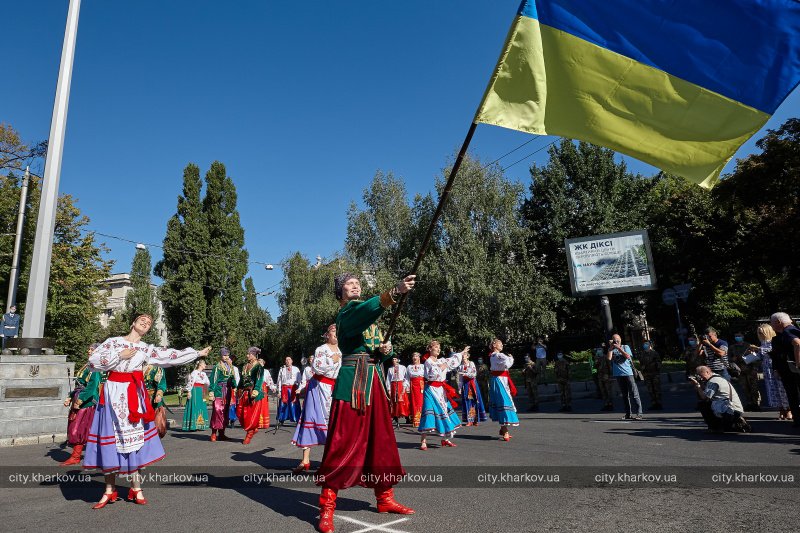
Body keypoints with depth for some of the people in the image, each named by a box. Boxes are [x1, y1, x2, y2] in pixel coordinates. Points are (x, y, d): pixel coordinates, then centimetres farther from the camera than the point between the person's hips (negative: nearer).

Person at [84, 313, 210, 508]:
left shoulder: (147, 349, 10)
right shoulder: (113, 341, 5)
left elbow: (171, 356, 7)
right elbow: (93, 361, -3)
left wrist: (198, 353, 5)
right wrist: (119, 356, -10)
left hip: (133, 395, 1)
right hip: (114, 393, -1)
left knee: (134, 438, 1)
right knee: (110, 441, 1)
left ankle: (136, 487, 9)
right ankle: (110, 490, 13)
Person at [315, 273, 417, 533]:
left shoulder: (369, 316, 22)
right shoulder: (346, 311, -4)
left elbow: (382, 348, 22)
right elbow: (367, 309, -29)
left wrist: (386, 349, -3)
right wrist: (394, 291, -44)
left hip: (373, 380, 8)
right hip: (353, 380, -8)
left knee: (381, 440, 12)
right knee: (344, 441, -7)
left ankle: (385, 498, 25)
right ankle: (327, 507, 4)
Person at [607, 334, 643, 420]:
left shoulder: (625, 347, 6)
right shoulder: (612, 349, 9)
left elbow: (628, 356, -11)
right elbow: (609, 358, -7)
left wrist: (618, 348, -12)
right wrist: (611, 347, -7)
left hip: (628, 373, -2)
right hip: (618, 374, 2)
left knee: (634, 393, -6)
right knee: (625, 395, 8)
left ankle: (639, 413, -5)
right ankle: (628, 414, 13)